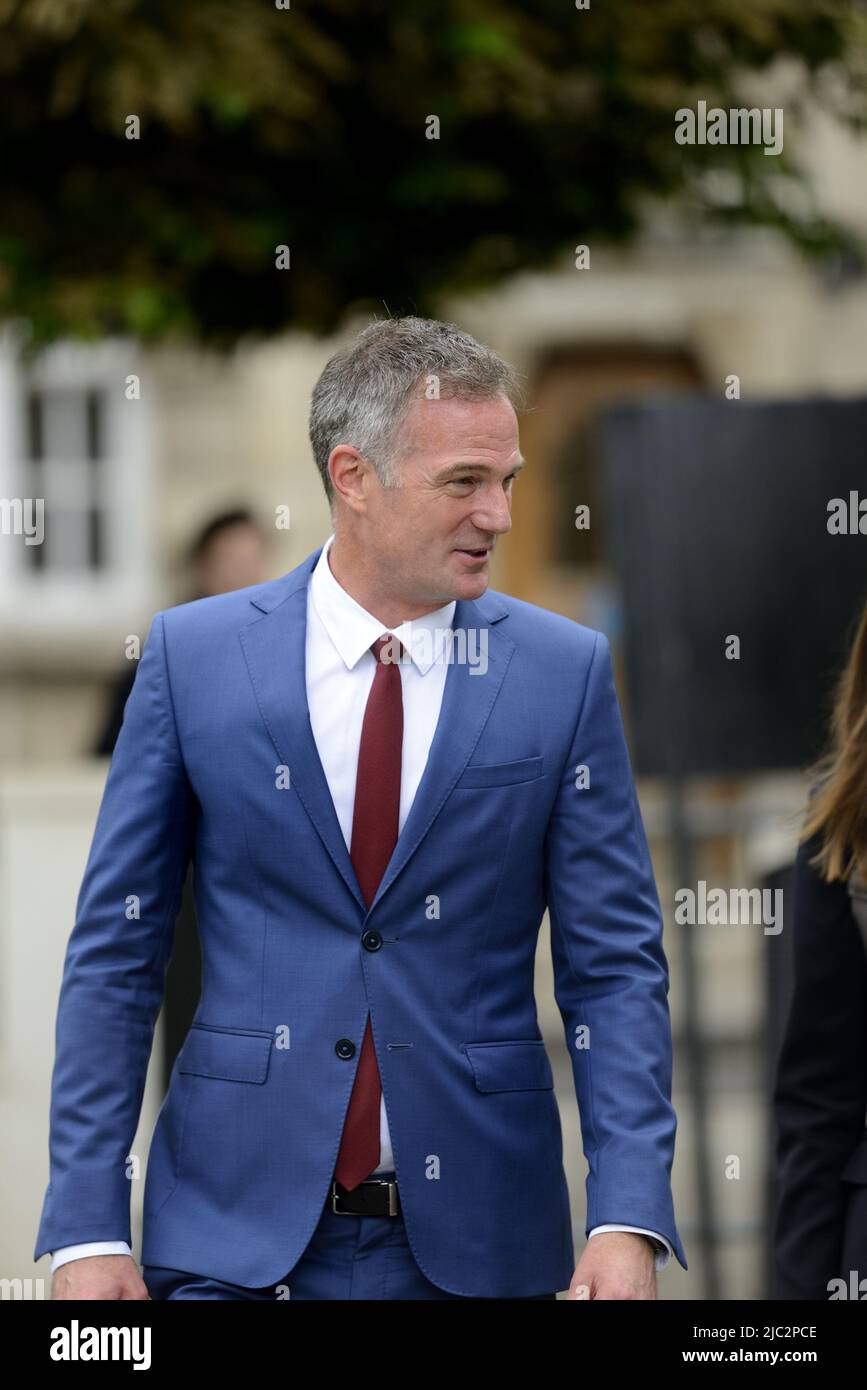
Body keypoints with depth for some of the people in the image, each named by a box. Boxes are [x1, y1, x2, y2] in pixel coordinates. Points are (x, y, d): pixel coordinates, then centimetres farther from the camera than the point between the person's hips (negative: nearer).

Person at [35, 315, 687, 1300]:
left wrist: (627, 1219, -12)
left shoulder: (565, 672, 2)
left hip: (470, 1246, 1)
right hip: (232, 1236, 0)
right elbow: (115, 953, 2)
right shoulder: (193, 655, 1)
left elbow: (614, 966, 0)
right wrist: (87, 1229, -5)